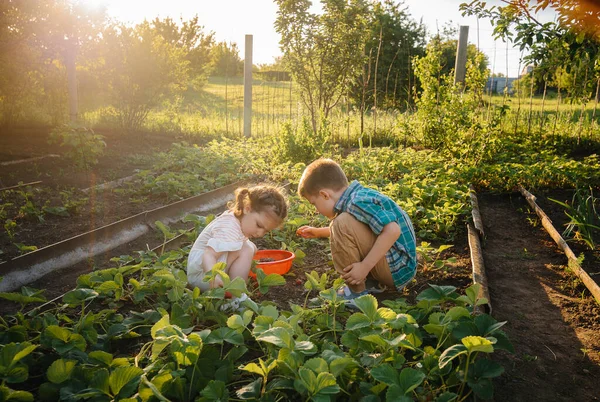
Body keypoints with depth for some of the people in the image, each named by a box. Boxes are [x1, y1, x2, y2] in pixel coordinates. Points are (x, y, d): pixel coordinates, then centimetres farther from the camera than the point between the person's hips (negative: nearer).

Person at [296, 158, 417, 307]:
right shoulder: (359, 196, 8)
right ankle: (374, 283, 12)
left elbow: (392, 231, -32)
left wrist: (364, 267, -28)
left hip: (396, 270, -10)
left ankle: (357, 293, -11)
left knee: (342, 224, -23)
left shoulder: (358, 202, -21)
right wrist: (319, 232, 28)